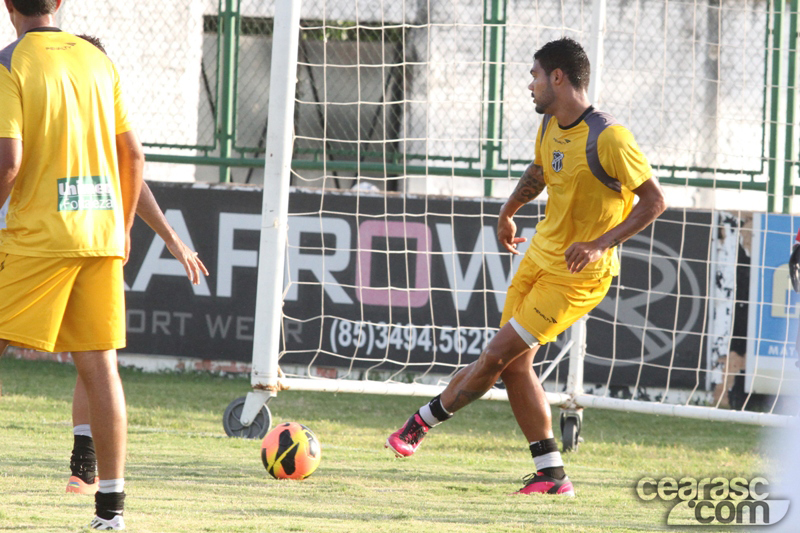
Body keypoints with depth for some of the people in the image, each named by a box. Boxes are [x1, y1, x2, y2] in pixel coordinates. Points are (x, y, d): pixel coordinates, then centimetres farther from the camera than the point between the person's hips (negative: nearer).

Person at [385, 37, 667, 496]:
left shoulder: (608, 139, -22)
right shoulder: (550, 126, 3)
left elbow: (655, 201, -20)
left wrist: (600, 243, -27)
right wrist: (508, 212, 34)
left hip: (578, 275, -9)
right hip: (540, 257, 9)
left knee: (498, 355, -8)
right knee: (516, 363, 6)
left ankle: (423, 422, 8)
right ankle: (552, 475, 11)